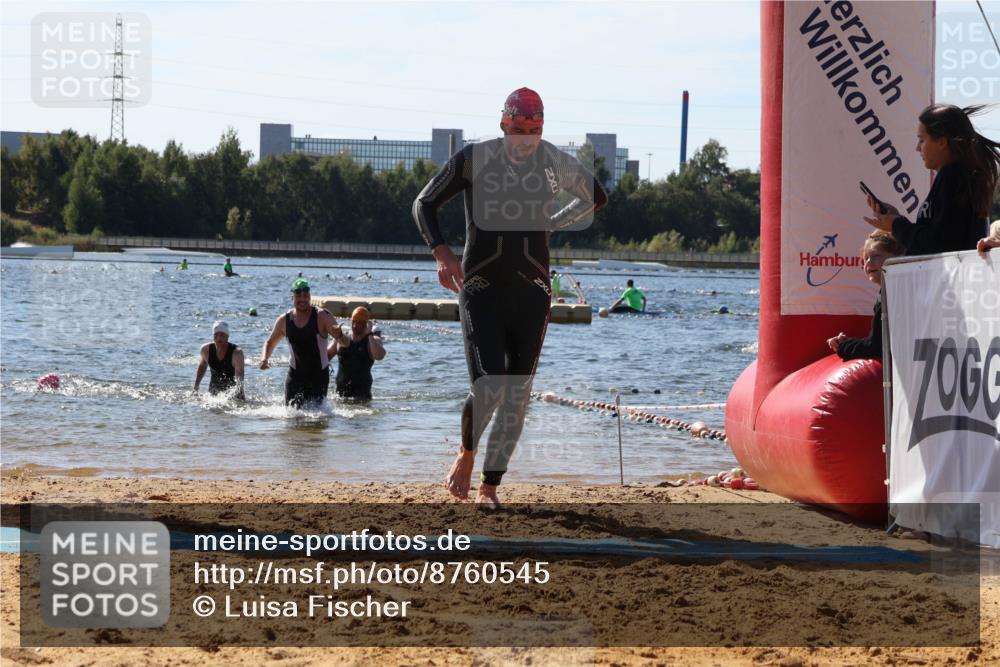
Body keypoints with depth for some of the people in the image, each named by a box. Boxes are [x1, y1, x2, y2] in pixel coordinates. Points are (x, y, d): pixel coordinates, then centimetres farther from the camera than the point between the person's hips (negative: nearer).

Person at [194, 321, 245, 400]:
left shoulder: (236, 352, -22)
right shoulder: (206, 349, -8)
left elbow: (239, 375, -32)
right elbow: (202, 366, 12)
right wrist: (195, 388, 12)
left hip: (232, 390, -3)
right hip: (213, 392, 3)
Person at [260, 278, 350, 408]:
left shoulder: (322, 317, -12)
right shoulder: (284, 320, -1)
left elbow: (346, 343, -16)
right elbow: (270, 342, 16)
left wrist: (339, 336, -41)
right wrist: (264, 358, -5)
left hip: (319, 374, -2)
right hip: (296, 374, 2)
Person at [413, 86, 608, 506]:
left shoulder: (556, 164, 1)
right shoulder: (473, 159, -5)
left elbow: (596, 198, 22)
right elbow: (425, 204, 3)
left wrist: (551, 224, 11)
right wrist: (442, 253, -12)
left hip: (532, 292, 3)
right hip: (481, 288, -3)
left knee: (517, 394, 0)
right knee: (489, 387, -15)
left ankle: (489, 486, 11)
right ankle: (466, 456, 14)